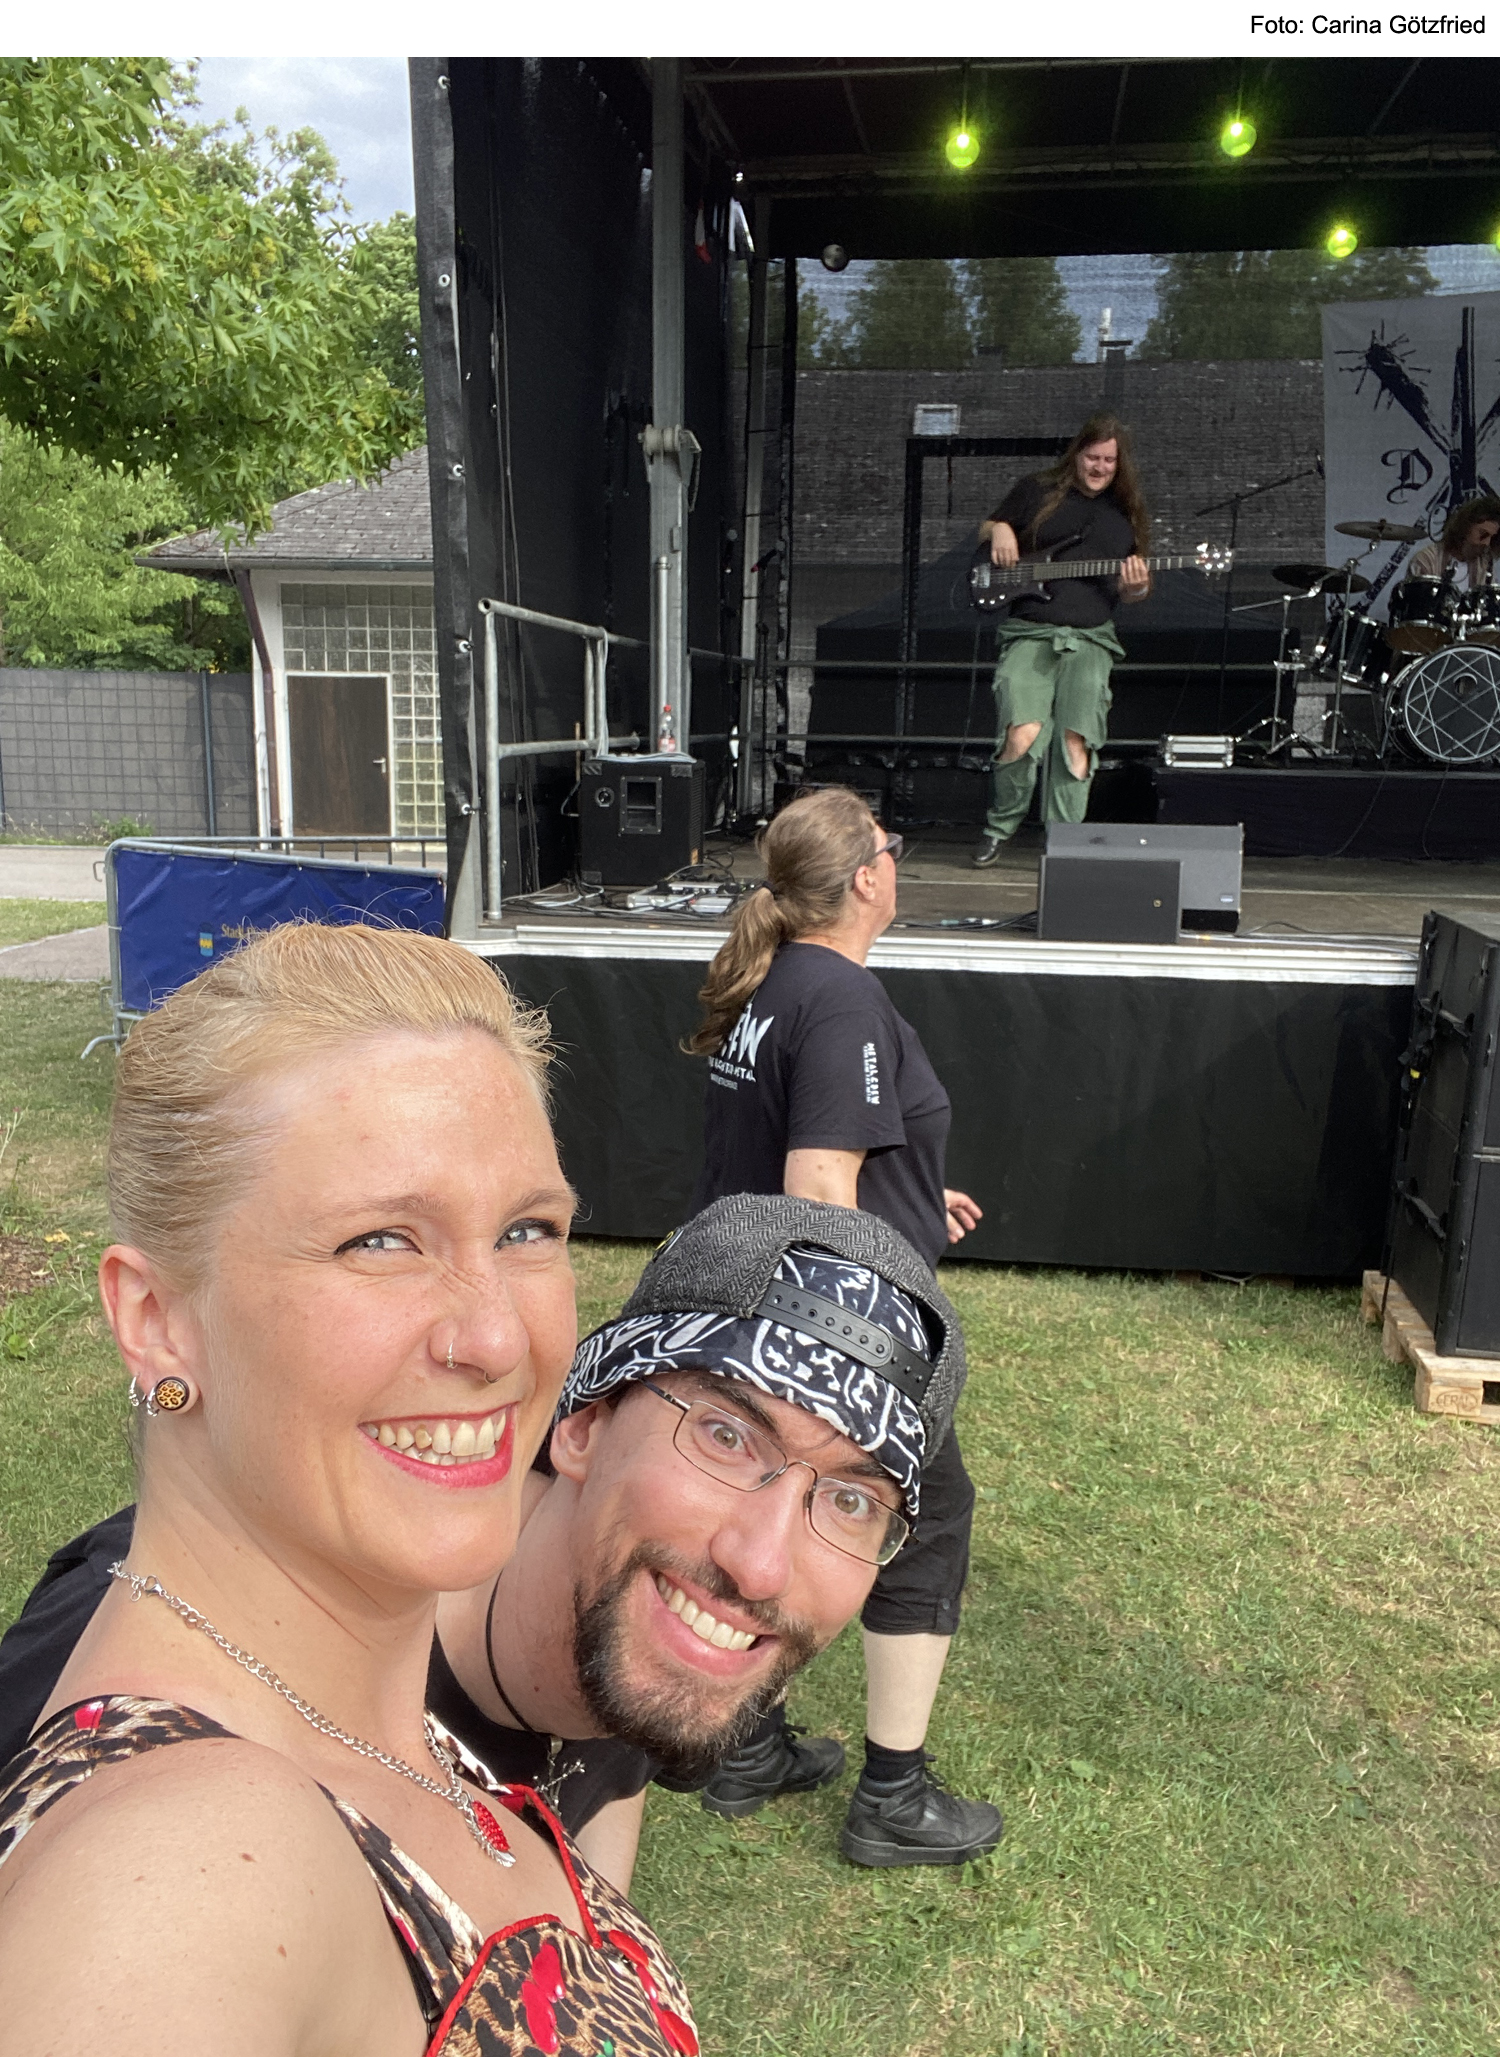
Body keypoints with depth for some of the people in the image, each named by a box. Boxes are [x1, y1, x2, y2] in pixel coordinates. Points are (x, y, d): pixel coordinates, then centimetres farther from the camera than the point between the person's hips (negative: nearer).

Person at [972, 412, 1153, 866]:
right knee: (1022, 736, -21)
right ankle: (1000, 827, 3)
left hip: (1090, 636, 2)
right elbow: (986, 527, 23)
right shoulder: (1035, 492, 10)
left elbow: (1134, 587, 18)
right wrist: (999, 530, 0)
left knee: (1076, 741, -16)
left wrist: (1137, 587, -5)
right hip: (1028, 631, -2)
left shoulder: (1126, 512, 15)